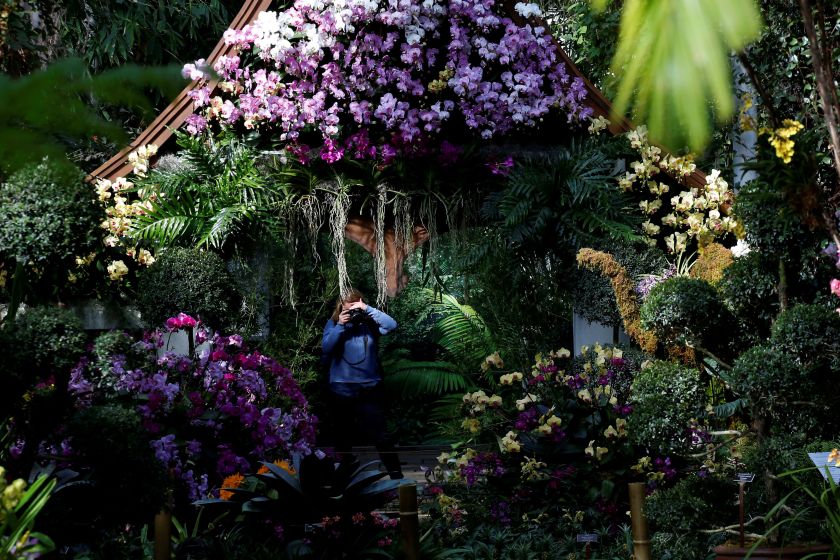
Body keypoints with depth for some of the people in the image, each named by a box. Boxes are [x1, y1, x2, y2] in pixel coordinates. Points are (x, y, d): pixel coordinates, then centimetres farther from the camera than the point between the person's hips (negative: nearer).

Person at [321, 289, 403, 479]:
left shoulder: (370, 322, -1)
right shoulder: (334, 323, 2)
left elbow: (391, 325, -17)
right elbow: (326, 347, -10)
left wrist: (368, 309, -18)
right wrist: (340, 326, -18)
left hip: (369, 388, -1)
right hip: (342, 388, 1)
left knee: (379, 436, -5)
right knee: (343, 438, 13)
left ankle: (396, 475, 1)